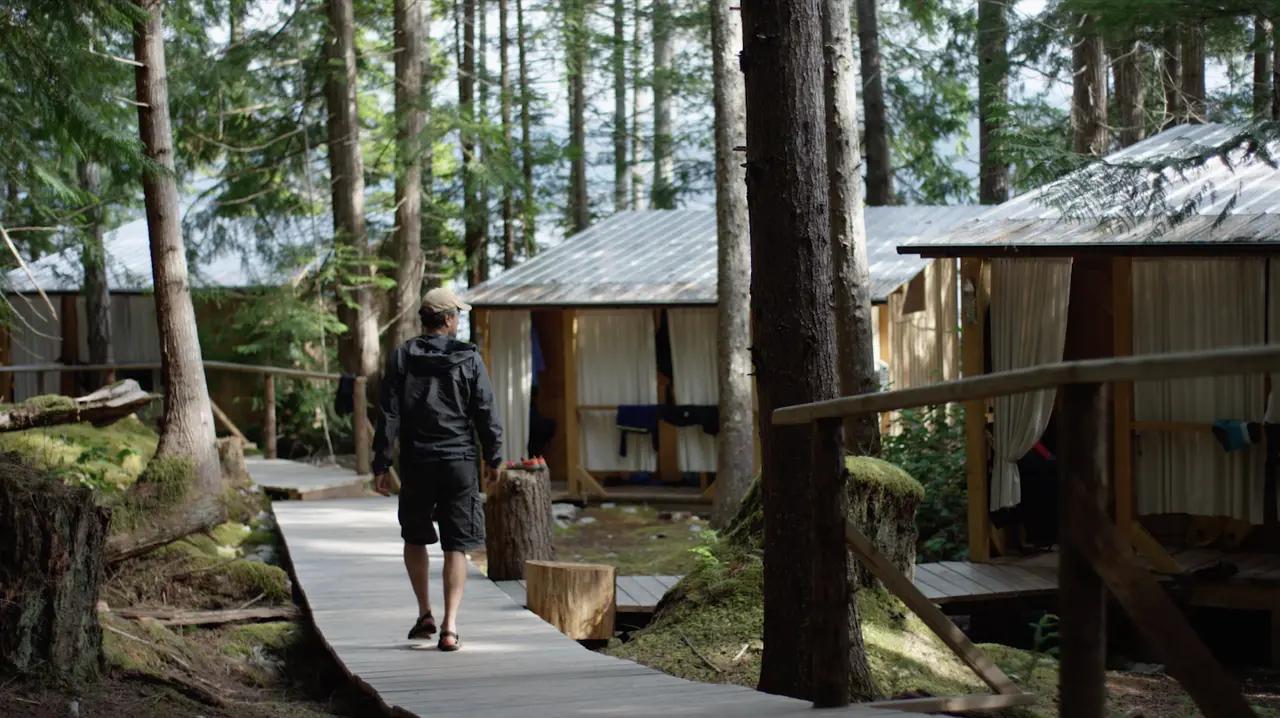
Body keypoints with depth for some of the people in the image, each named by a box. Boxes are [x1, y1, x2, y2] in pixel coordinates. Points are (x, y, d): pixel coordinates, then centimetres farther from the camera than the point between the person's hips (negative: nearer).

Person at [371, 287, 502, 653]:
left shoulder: (402, 358, 0)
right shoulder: (468, 358, -3)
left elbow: (389, 415, -3)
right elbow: (485, 413, -1)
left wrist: (381, 464, 0)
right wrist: (492, 457, 11)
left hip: (417, 463, 1)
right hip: (460, 462, -1)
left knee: (415, 539, 21)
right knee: (456, 547, 2)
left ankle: (425, 614, 21)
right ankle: (450, 626, -7)